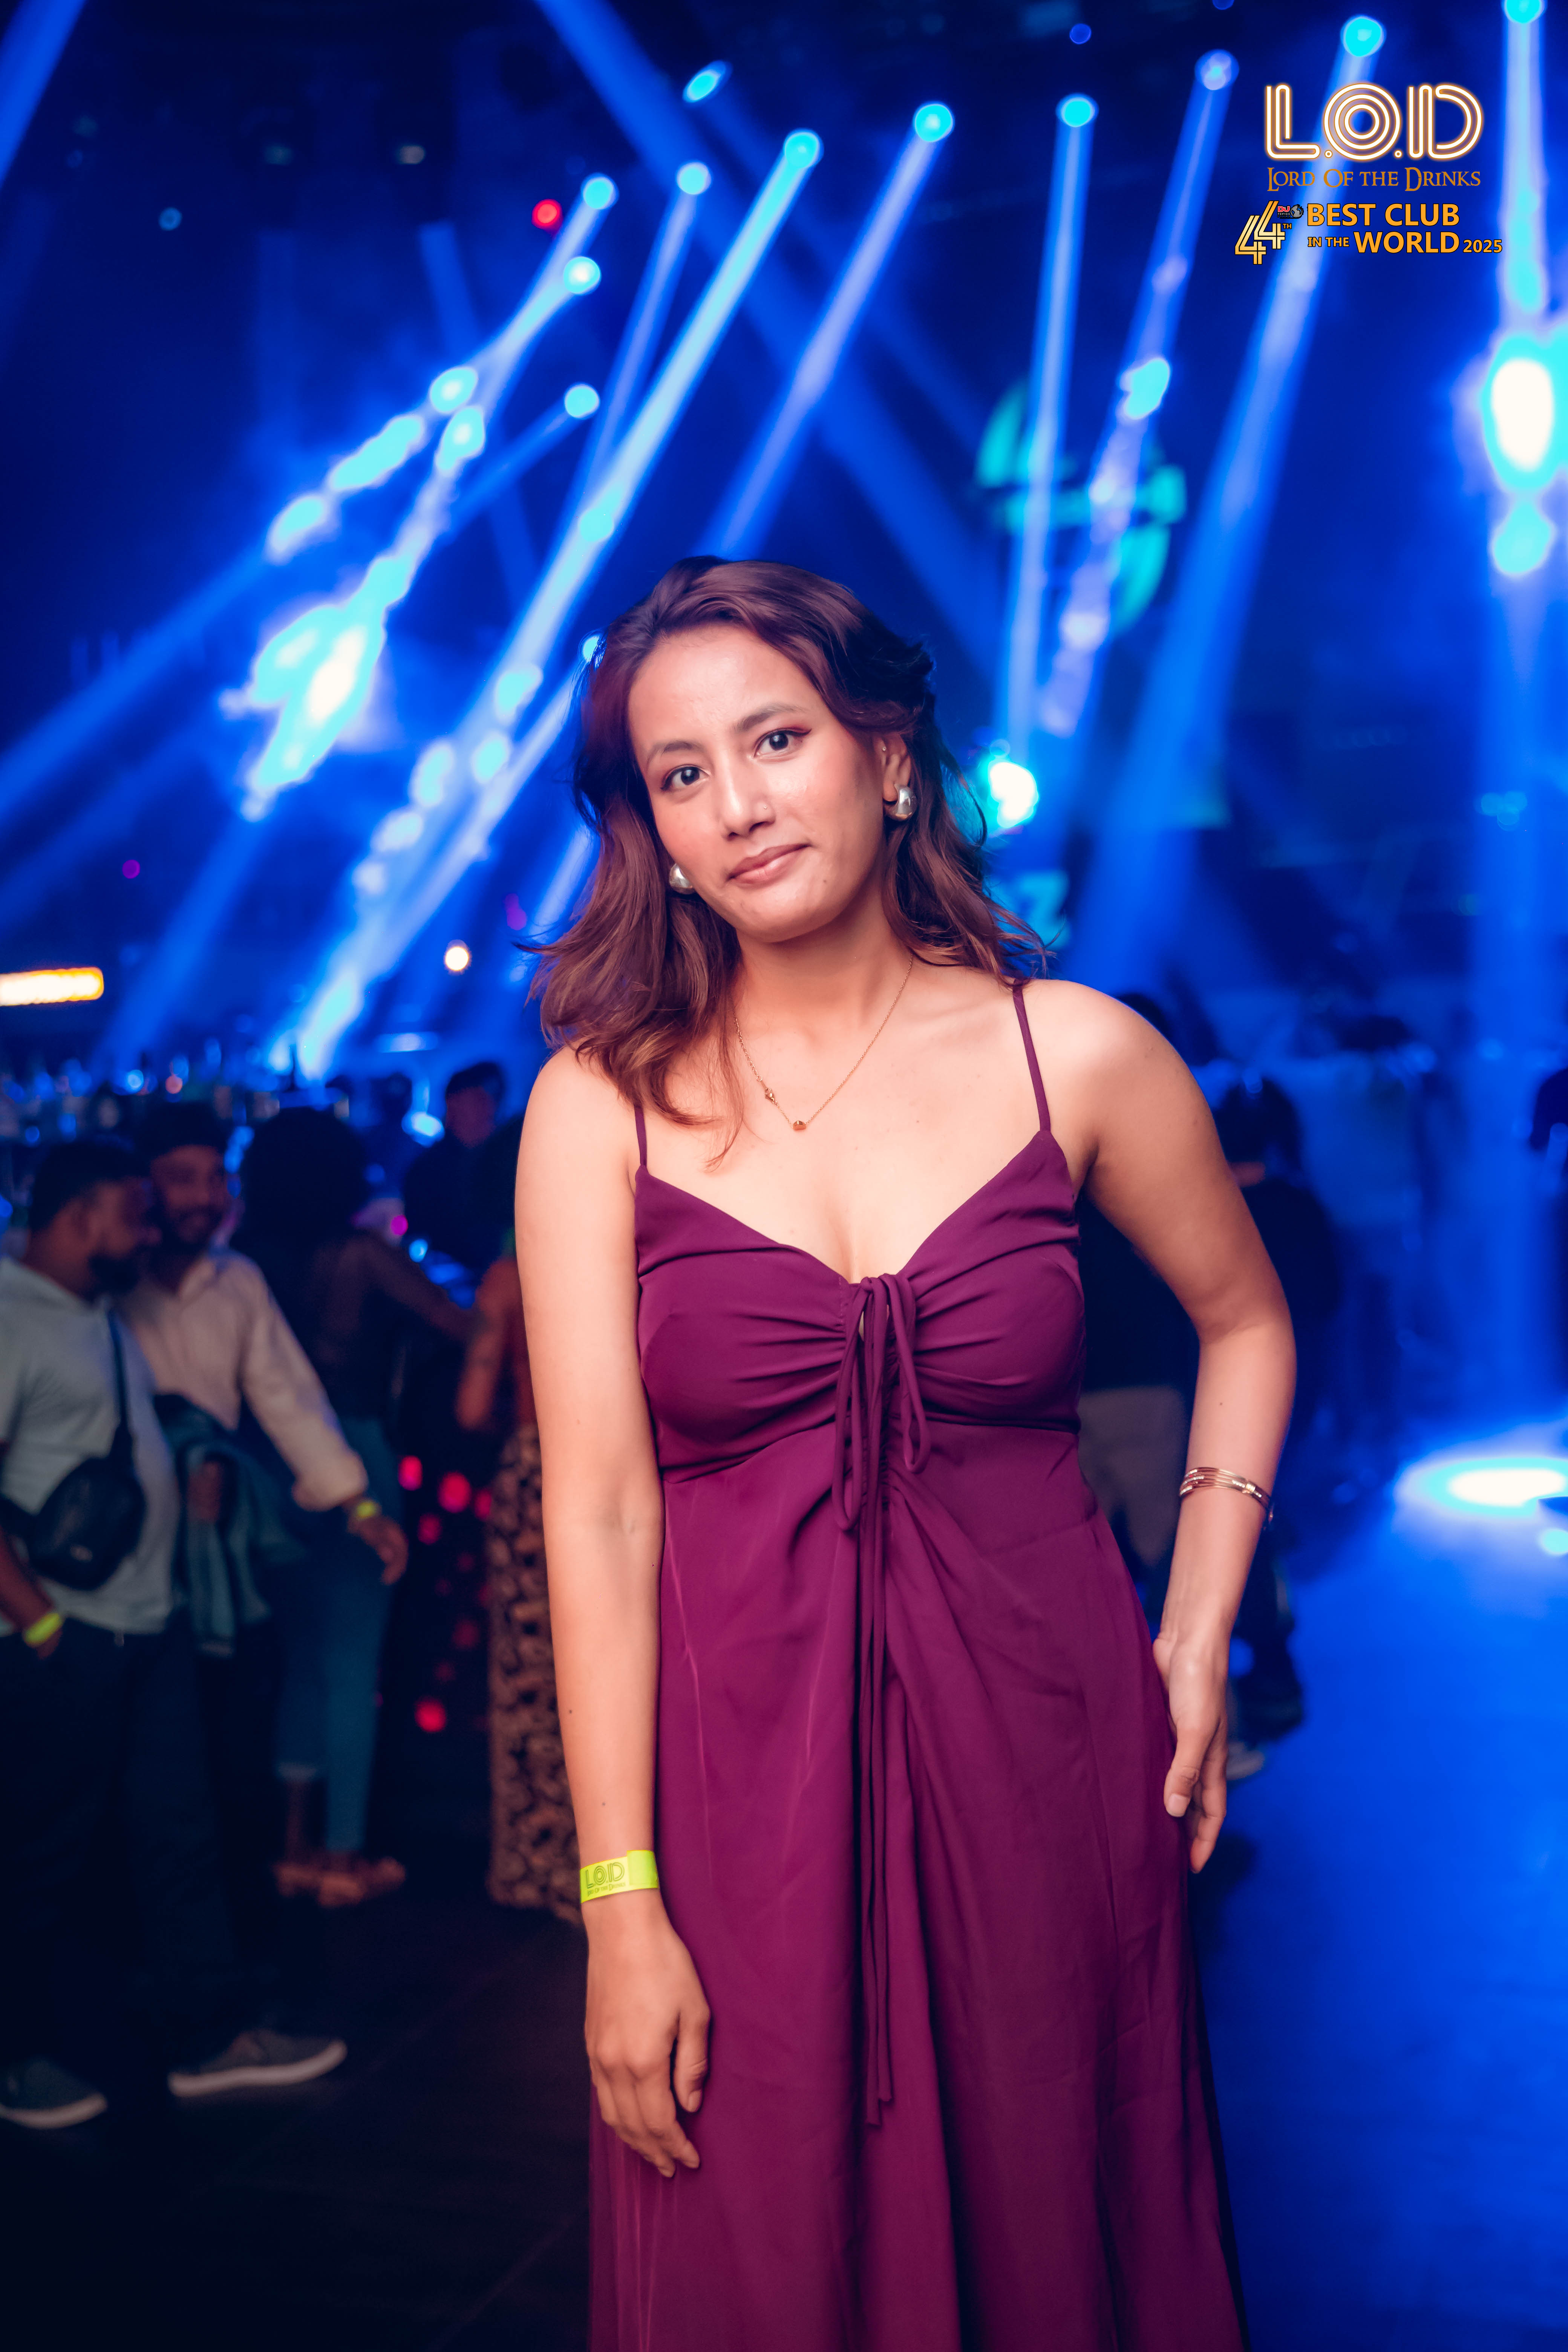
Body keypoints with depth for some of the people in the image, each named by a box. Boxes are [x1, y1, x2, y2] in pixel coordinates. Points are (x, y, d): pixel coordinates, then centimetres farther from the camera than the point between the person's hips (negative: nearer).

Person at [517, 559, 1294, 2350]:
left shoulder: (1079, 1055, -3)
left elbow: (1244, 1322, 14)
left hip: (1036, 1750, 1)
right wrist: (621, 1903, -10)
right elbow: (597, 1509, -9)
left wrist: (1200, 1636, 5)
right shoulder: (602, 1100, -5)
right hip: (740, 1769, 0)